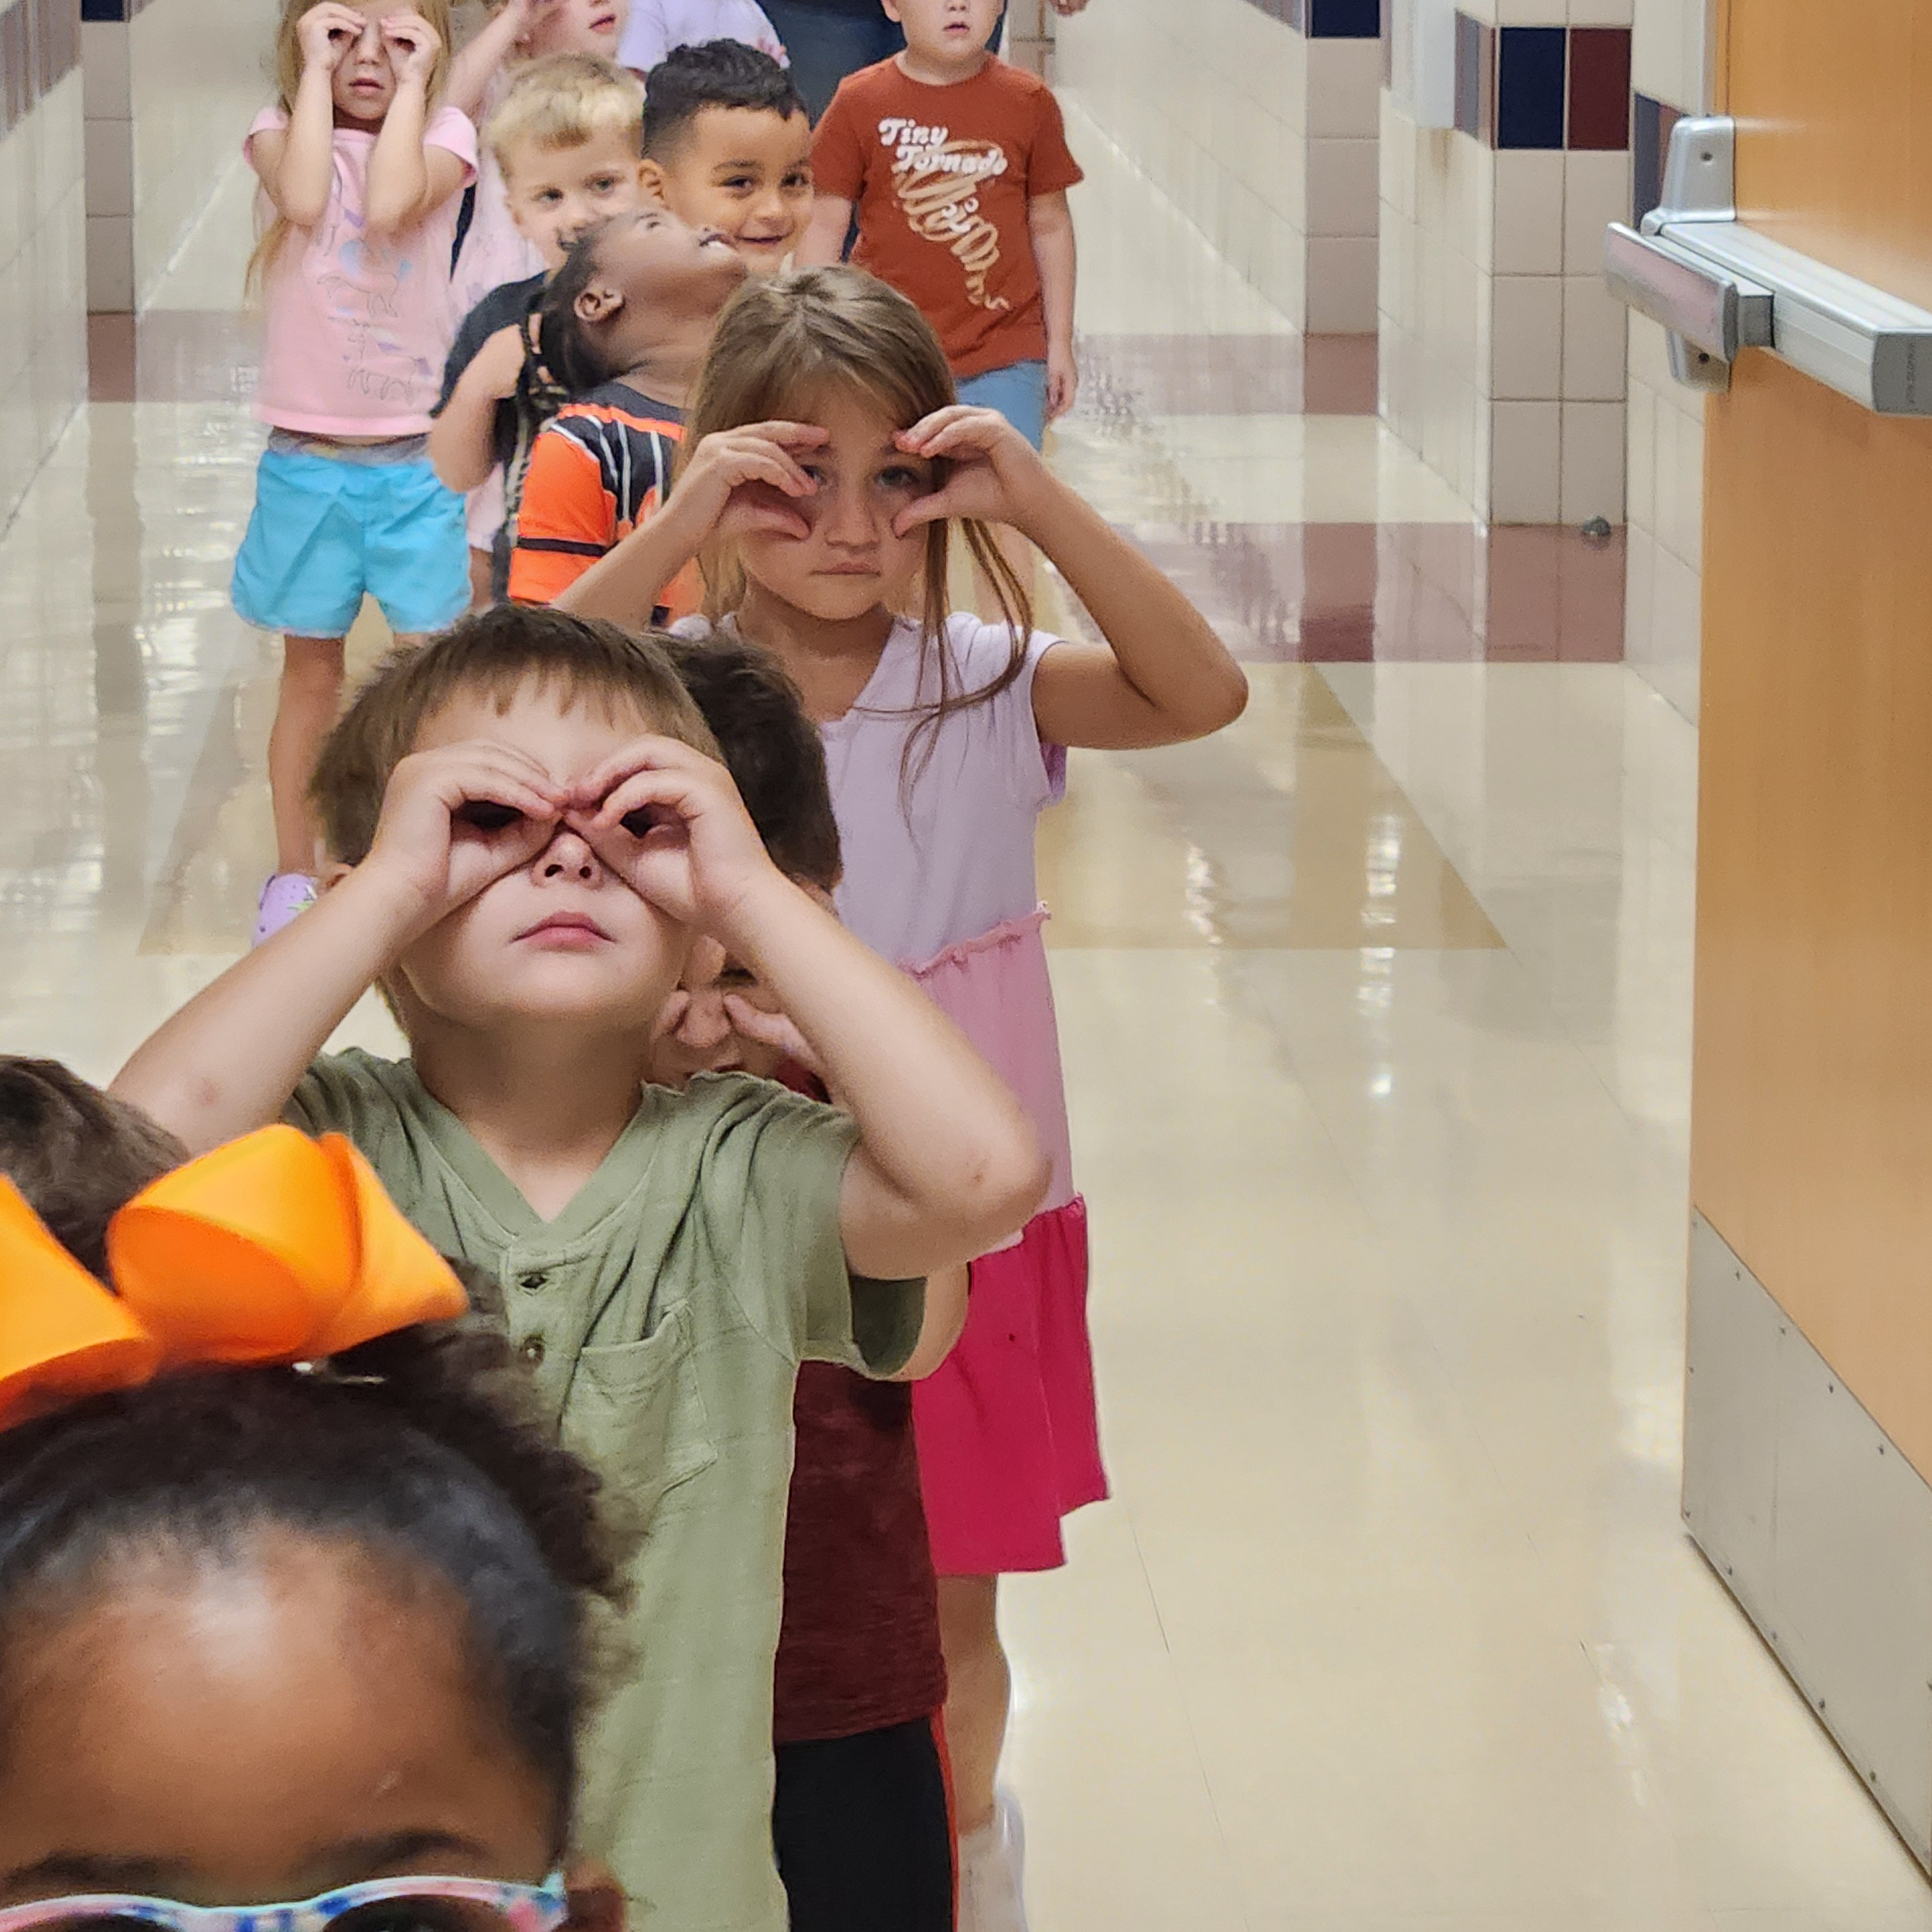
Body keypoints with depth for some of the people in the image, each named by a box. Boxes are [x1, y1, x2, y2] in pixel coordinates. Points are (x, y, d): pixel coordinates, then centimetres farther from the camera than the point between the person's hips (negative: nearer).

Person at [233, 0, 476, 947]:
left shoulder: (444, 134, -2)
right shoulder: (280, 129, 0)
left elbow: (388, 205, -23)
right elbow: (304, 201, -23)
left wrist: (413, 79, -15)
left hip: (418, 452, -1)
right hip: (306, 454, 1)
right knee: (312, 667, 10)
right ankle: (294, 873, 22)